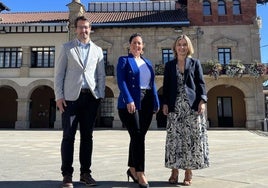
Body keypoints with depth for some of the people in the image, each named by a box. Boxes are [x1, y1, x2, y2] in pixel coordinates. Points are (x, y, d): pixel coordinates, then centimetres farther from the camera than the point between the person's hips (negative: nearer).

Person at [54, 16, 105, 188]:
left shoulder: (97, 50, 15)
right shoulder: (67, 48, 10)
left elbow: (101, 75, 12)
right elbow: (59, 73, 4)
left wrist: (100, 96, 2)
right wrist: (59, 96, -5)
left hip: (91, 97, 2)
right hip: (71, 97, -2)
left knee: (87, 136, 6)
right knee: (68, 136, -1)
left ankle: (85, 173, 15)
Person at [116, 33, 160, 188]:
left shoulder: (148, 63, 21)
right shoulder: (124, 60, 4)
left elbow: (152, 84, 18)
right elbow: (121, 81, -8)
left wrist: (156, 103, 8)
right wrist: (129, 100, -21)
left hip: (147, 104, 6)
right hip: (130, 103, -5)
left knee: (139, 137, 11)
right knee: (138, 137, -8)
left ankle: (132, 169, 25)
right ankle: (140, 173, 0)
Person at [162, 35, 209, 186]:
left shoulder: (195, 63, 10)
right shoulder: (169, 65, 14)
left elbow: (201, 83, 5)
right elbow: (166, 85, 10)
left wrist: (202, 100, -8)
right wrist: (165, 103, 0)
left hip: (192, 105, -1)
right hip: (175, 106, 1)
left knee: (191, 138, -1)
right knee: (174, 138, -1)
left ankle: (189, 172, 8)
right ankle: (174, 172, 6)